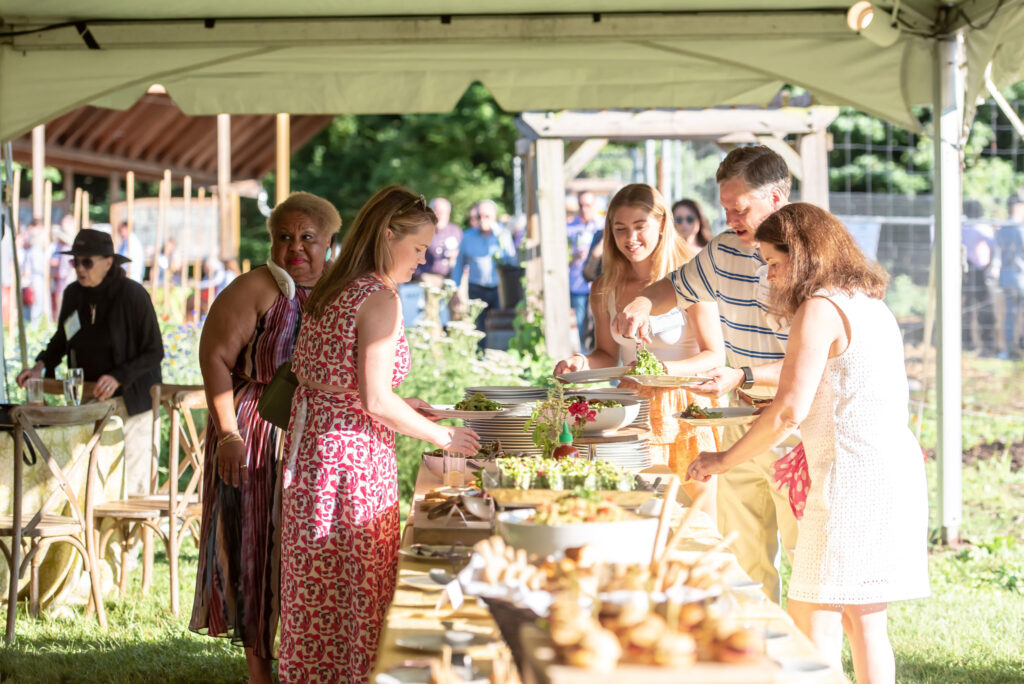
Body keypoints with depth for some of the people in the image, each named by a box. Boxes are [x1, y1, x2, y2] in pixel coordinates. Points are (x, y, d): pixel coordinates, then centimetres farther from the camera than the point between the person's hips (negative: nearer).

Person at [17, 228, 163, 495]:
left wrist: (119, 378, -24)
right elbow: (62, 339, 18)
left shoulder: (133, 295, -15)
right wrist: (41, 365, 0)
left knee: (133, 478, -4)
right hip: (90, 402, 5)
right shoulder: (73, 294, 1)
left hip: (131, 400, -5)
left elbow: (154, 352, -12)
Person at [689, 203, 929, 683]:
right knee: (864, 620, 13)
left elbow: (789, 411, -17)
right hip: (898, 471, 9)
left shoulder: (819, 310, -10)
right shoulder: (873, 305, 18)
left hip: (852, 476, -9)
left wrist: (724, 460, -6)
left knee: (812, 622, -6)